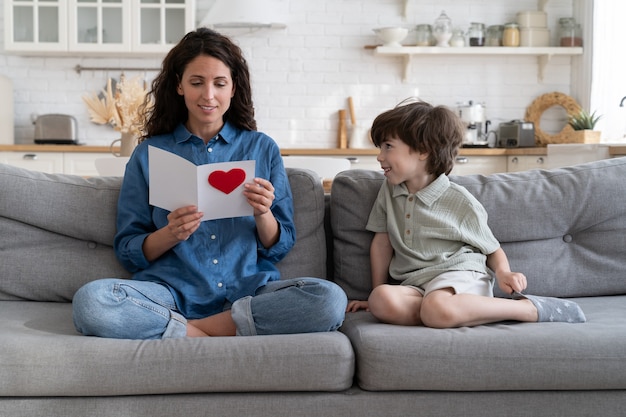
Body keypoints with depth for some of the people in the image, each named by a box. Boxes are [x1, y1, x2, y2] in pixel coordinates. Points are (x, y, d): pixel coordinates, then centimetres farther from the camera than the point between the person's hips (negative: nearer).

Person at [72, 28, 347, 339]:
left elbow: (279, 249, 10)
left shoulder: (263, 149, 10)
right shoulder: (148, 154, 9)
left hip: (249, 289, 2)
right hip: (172, 290, -1)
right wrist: (170, 234, -13)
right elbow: (128, 252, 7)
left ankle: (190, 329, -17)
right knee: (89, 301, -30)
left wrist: (263, 214, -10)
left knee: (330, 299, -29)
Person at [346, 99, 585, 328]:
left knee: (437, 309, -42)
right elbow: (382, 242, 17)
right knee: (380, 300, -33)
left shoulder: (460, 201, -1)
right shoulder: (389, 190, 11)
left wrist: (503, 272, -12)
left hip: (461, 277, -4)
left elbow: (492, 250, 9)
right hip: (415, 284, 4)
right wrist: (377, 294, 14)